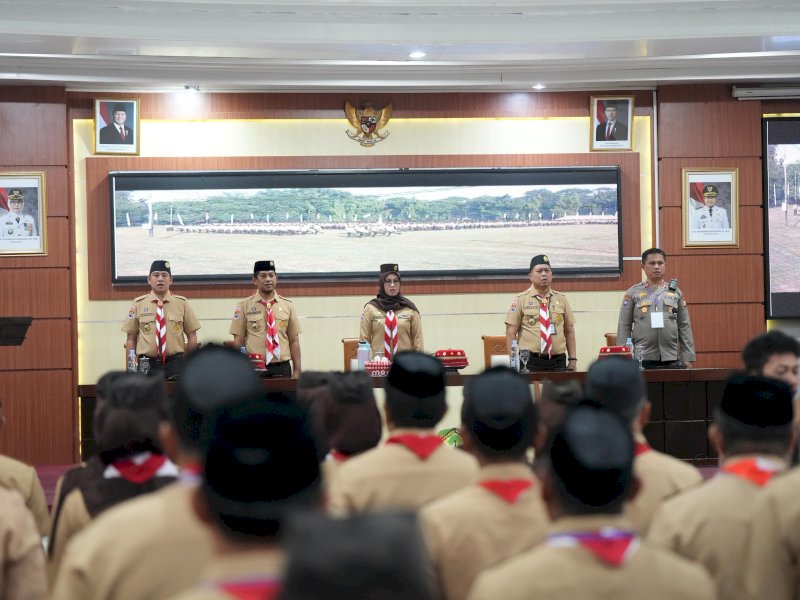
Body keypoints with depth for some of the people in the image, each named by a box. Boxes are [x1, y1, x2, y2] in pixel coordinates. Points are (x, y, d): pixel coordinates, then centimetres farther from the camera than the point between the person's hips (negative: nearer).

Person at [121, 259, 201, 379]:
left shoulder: (182, 303, 6)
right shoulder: (138, 304, 5)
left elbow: (192, 337, 8)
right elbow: (131, 339, 7)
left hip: (175, 364, 0)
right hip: (146, 364, 0)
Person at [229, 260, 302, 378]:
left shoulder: (287, 305, 8)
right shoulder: (244, 306, 2)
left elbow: (294, 341, 8)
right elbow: (238, 341, 1)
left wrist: (297, 370, 2)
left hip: (281, 369, 2)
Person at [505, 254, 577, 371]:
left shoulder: (561, 299, 12)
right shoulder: (521, 300, 2)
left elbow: (569, 332, 14)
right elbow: (511, 333, -1)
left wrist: (572, 359, 7)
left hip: (557, 362, 3)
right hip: (529, 362, -3)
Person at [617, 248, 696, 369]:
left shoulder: (676, 293, 11)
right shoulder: (633, 293, 5)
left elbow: (684, 327, 10)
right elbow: (624, 328, 4)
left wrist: (688, 359, 5)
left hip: (671, 360, 2)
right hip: (642, 361, -2)